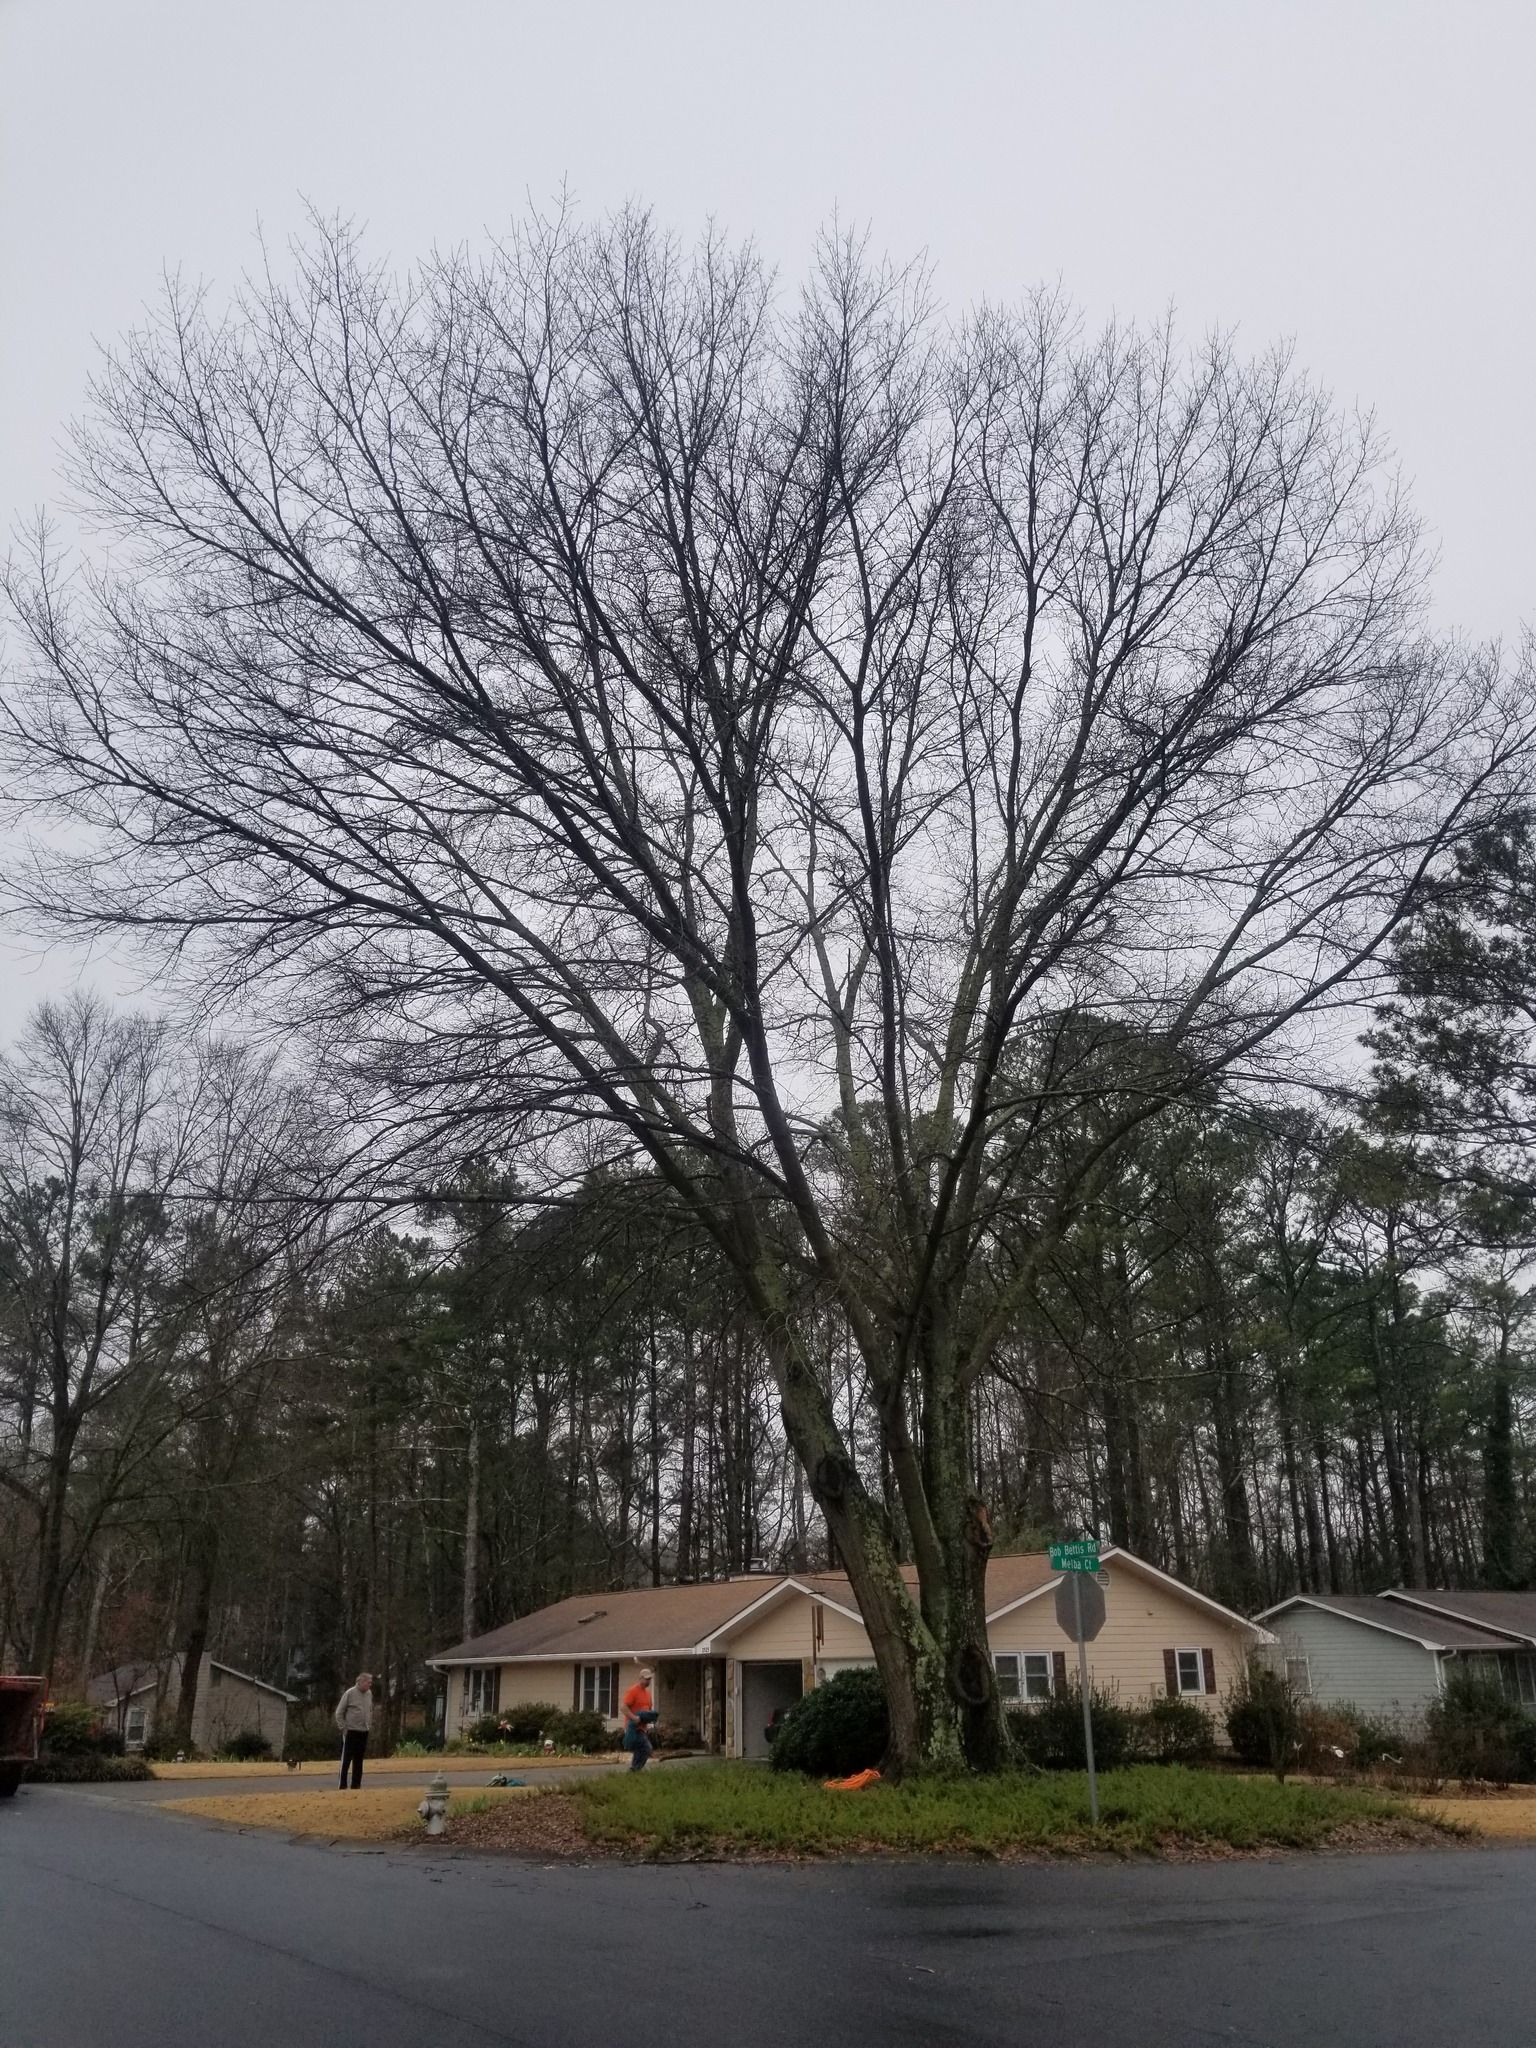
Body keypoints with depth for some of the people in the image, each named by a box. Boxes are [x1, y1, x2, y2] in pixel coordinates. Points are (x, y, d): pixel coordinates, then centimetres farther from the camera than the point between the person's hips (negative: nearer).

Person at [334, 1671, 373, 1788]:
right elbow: (339, 1713, -7)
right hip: (351, 1732, -6)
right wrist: (343, 1728, -9)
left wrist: (369, 1725, 10)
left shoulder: (369, 1694, 7)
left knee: (359, 1761, 9)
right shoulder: (350, 1693, -11)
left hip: (364, 1732, 6)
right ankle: (343, 1786, 5)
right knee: (346, 1760, -1)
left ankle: (356, 1786, 15)